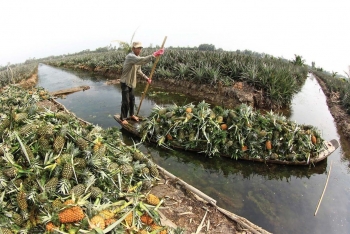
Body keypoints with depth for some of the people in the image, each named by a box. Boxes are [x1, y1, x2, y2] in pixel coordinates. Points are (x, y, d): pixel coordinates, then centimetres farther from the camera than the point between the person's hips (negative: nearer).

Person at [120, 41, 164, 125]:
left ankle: (131, 115, 35)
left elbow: (138, 70, 16)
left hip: (131, 82, 9)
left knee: (132, 99, 18)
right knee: (125, 101, -3)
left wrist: (146, 78, 8)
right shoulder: (130, 56, -24)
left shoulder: (137, 57, 6)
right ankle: (123, 118, 11)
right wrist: (153, 55, -46)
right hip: (125, 82, -9)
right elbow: (142, 60, -43)